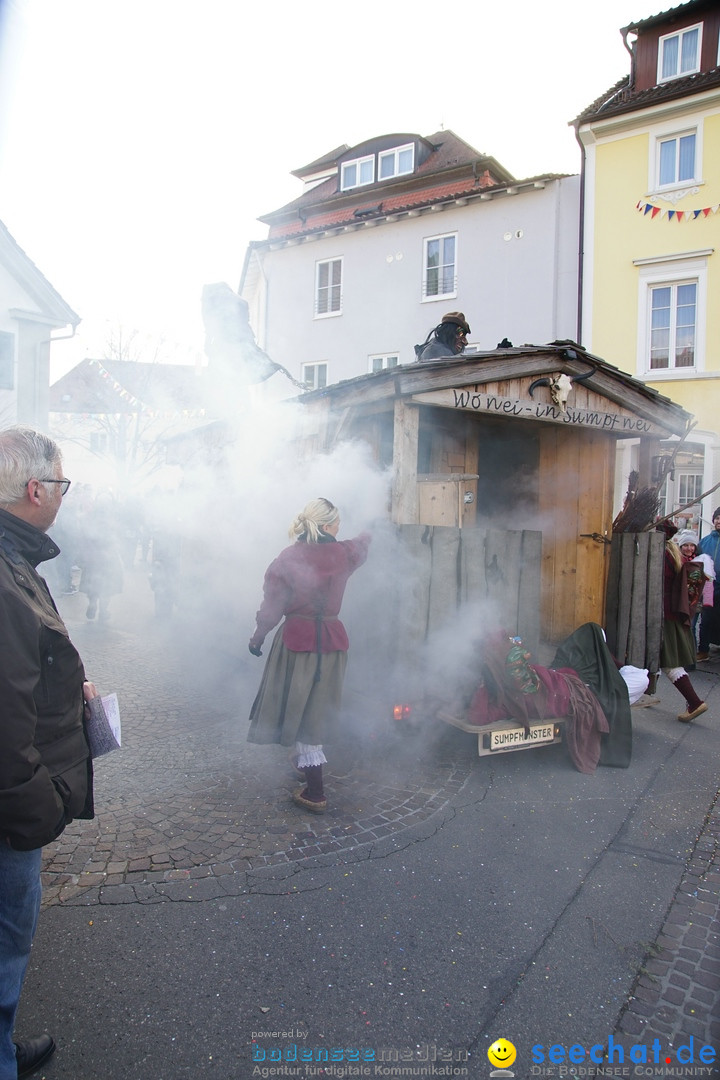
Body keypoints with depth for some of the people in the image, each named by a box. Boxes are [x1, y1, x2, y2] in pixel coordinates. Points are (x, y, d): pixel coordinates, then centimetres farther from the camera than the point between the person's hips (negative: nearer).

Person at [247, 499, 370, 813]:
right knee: (318, 710, 20)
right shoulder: (345, 553, -2)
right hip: (333, 640, 4)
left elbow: (271, 607, -9)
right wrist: (366, 535, 46)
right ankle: (308, 761, 41)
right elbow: (362, 543, 22)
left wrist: (257, 639, 7)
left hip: (297, 640, -3)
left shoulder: (287, 559, -10)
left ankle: (315, 793, 7)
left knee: (298, 709, 4)